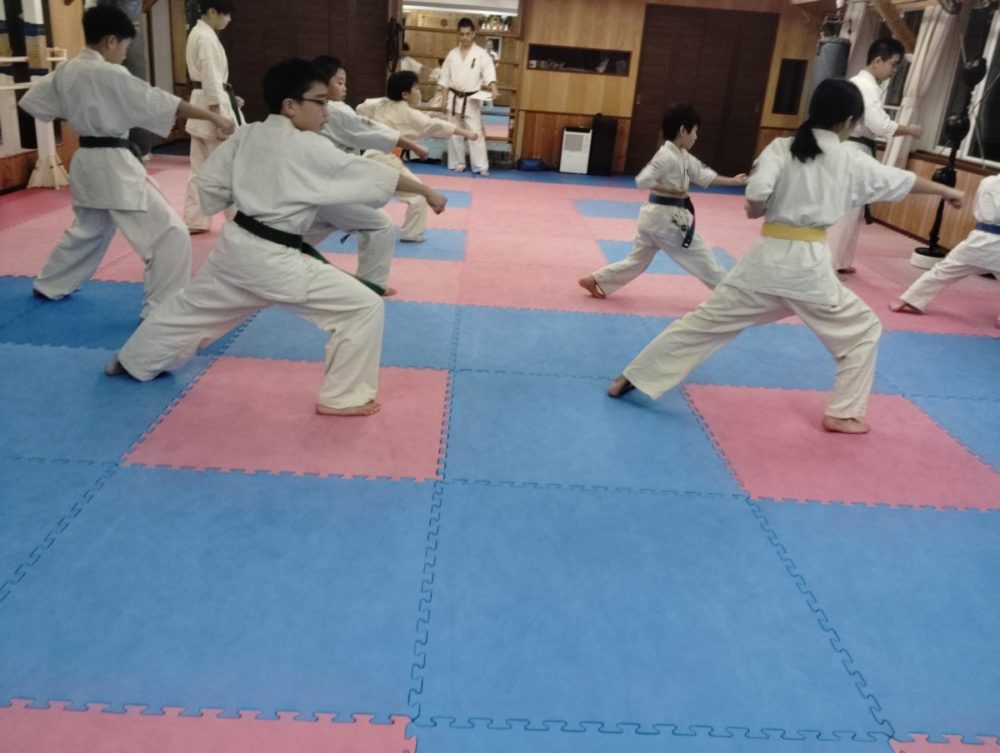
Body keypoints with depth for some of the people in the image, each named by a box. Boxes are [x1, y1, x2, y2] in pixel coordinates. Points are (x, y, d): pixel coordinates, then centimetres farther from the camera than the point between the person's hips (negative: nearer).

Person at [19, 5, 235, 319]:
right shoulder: (111, 75, -17)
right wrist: (213, 116, -17)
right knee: (170, 234, -9)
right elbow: (159, 102, -19)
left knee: (87, 229, 31)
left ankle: (49, 285, 45)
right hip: (113, 166, -9)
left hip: (85, 163, 9)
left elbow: (31, 102, 19)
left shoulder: (64, 72, 8)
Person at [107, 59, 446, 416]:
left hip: (234, 246, 9)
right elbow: (374, 179, -12)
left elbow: (210, 182, 10)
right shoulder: (311, 149, -16)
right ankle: (342, 397, 4)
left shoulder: (246, 135, 5)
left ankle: (134, 359, 52)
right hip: (275, 261, -8)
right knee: (364, 307, -5)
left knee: (193, 306, 31)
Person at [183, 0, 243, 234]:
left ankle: (195, 221, 14)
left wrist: (229, 97, 17)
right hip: (212, 106, -10)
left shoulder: (198, 33, 15)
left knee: (201, 167, 11)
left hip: (201, 103, 10)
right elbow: (212, 80, -21)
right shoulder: (208, 38, -16)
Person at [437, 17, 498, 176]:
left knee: (476, 133, -8)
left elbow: (489, 73, -17)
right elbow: (445, 78, 10)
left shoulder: (481, 54, -4)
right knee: (455, 133, 9)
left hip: (472, 100, -4)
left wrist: (493, 89, -36)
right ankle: (458, 163, 20)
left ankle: (481, 166, -6)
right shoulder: (452, 54, 7)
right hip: (454, 99, 4)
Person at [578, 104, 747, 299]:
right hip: (665, 217, -10)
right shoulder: (667, 156, -18)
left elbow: (703, 174, 19)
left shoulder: (683, 157, 12)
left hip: (656, 215, 10)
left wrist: (732, 181, 17)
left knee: (637, 260, 16)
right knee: (701, 259, 4)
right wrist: (671, 191, -21)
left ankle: (594, 280, 17)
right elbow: (642, 180, -25)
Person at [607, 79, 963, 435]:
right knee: (862, 330, 19)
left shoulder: (781, 147, 1)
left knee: (705, 322, 10)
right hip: (808, 264, -2)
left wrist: (756, 211, 9)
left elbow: (756, 195, -14)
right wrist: (947, 192, 34)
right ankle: (843, 413, 20)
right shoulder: (852, 161, 3)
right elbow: (903, 180, 17)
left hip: (766, 257, 2)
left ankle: (632, 378, 13)